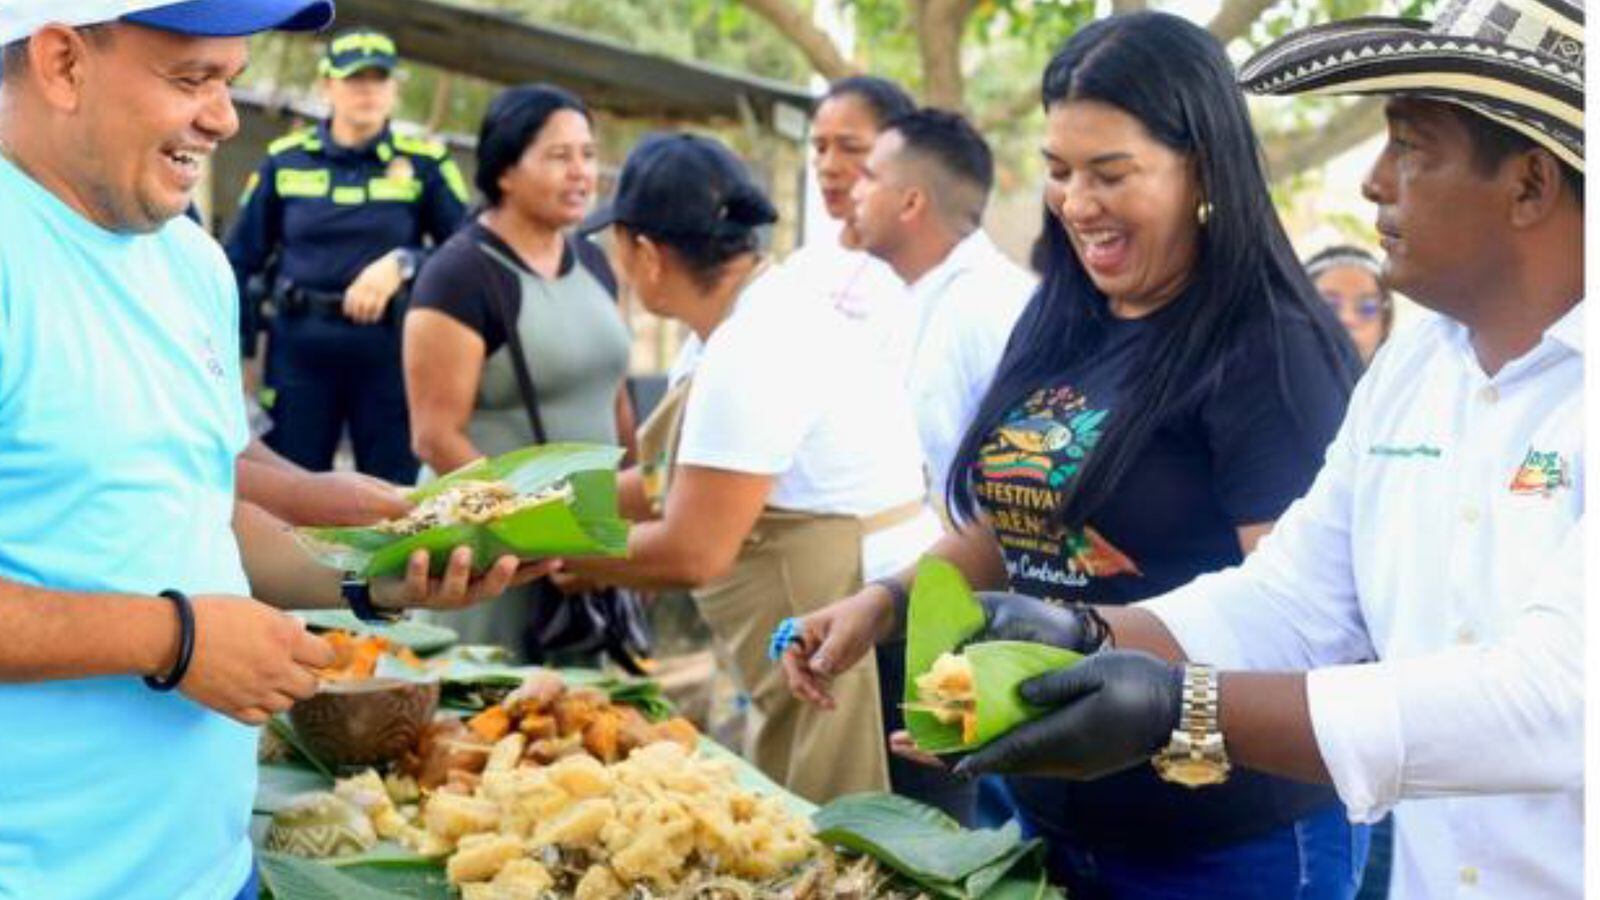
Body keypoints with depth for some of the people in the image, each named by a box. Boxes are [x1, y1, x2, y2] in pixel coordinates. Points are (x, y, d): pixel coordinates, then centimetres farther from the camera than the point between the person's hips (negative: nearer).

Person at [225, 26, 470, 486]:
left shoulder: (424, 163, 1)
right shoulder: (285, 159, 5)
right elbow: (240, 258, 8)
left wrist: (403, 265, -20)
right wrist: (237, 350, 1)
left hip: (390, 354, -1)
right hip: (300, 350, 1)